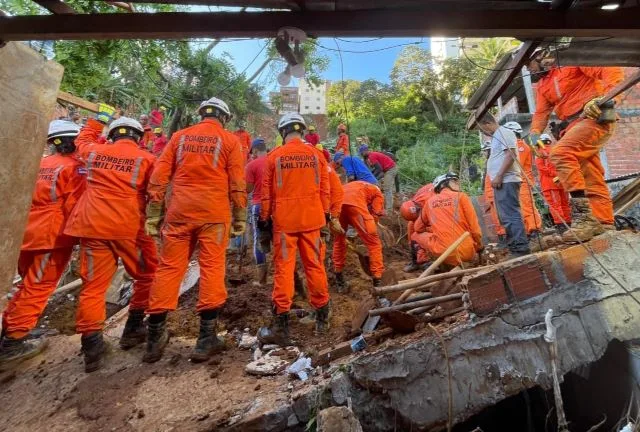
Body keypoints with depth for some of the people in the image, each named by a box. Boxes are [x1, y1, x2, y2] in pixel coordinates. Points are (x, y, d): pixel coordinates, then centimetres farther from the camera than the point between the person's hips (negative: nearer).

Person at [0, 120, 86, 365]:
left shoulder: (40, 164, 13)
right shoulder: (74, 168, -10)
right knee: (37, 288, 0)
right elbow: (74, 206, -15)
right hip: (54, 235, -8)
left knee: (29, 285, 22)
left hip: (30, 233, 8)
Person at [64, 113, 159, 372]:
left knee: (93, 284, 6)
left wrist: (98, 119, 45)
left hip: (92, 225, 3)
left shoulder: (95, 152, 12)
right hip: (128, 227, -3)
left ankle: (91, 344, 2)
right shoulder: (146, 158, 2)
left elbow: (82, 140, 35)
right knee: (147, 275, 15)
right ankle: (133, 329, 19)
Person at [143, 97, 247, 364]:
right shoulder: (229, 140, 5)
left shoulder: (179, 137, 13)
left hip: (179, 211, 3)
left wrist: (154, 214, 12)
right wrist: (240, 218, 5)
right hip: (214, 213, -3)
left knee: (169, 268, 9)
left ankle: (155, 336, 15)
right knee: (212, 268, 0)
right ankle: (206, 338, 2)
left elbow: (158, 178, 9)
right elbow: (237, 184, -1)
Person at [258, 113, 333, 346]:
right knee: (315, 265, 11)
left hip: (284, 218, -2)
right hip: (311, 217, 2)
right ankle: (322, 316, 24)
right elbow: (324, 188, 7)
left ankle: (281, 324, 4)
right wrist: (326, 213, 18)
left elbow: (267, 191, 0)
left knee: (283, 268, 1)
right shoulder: (316, 154, 2)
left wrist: (264, 217, 10)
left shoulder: (275, 156, -2)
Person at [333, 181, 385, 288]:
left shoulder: (356, 186, 44)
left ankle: (339, 280, 32)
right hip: (354, 202, -5)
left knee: (338, 240, 24)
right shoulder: (378, 194, 30)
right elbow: (374, 218, 18)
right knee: (374, 242, 7)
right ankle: (378, 282, 9)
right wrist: (369, 235, 26)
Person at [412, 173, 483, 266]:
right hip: (467, 252, 0)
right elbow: (474, 227, 0)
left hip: (444, 254, 0)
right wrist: (479, 247, 16)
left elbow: (418, 228, 19)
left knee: (416, 235, 23)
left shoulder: (430, 201, 8)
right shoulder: (461, 196, 3)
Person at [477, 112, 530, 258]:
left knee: (511, 216, -11)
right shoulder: (497, 136, 23)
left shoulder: (504, 132, -6)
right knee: (506, 217, 13)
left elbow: (511, 155, -17)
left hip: (506, 181, -10)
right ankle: (514, 246, 19)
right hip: (501, 182, 10)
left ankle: (521, 248, -9)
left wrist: (499, 176, -21)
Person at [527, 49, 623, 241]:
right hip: (575, 124, 9)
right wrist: (535, 134, -5)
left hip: (596, 117, -8)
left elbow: (613, 71, -8)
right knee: (592, 180, 4)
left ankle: (584, 215, -31)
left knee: (560, 153, -29)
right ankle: (605, 225, 6)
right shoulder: (542, 85, 21)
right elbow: (541, 112, 13)